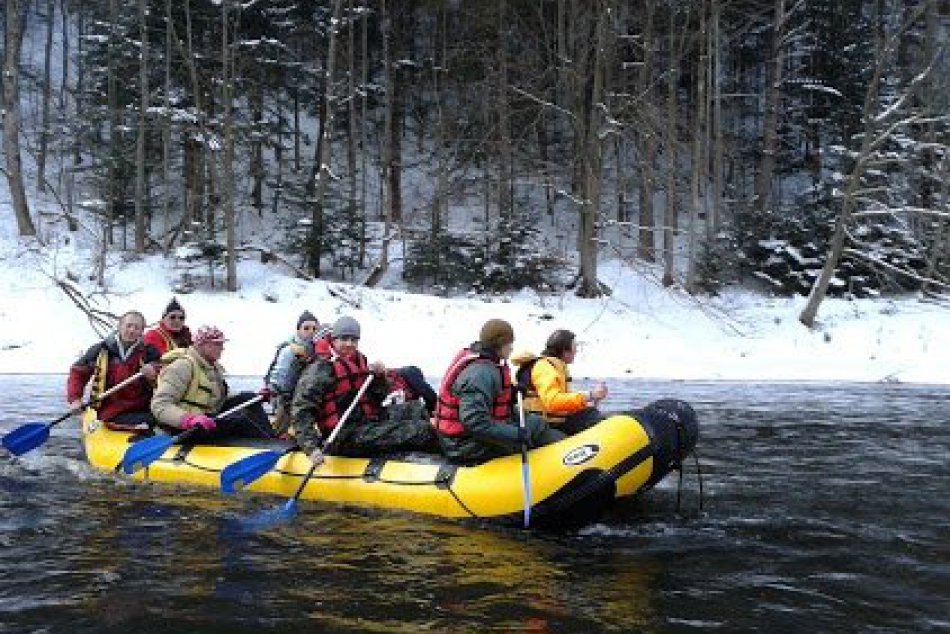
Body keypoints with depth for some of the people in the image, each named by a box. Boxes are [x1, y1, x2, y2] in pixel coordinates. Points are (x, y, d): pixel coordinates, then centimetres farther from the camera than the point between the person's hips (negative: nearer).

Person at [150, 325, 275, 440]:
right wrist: (189, 420, -42)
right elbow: (160, 405, -25)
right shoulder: (183, 365, -17)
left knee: (248, 398, -1)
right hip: (184, 428, -10)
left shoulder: (214, 368, 13)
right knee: (239, 419, -25)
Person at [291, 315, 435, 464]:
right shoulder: (321, 370, -9)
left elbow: (379, 399, 19)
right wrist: (312, 448, -26)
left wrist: (380, 377, -1)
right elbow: (301, 412, -15)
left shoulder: (361, 361, 13)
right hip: (345, 439, -8)